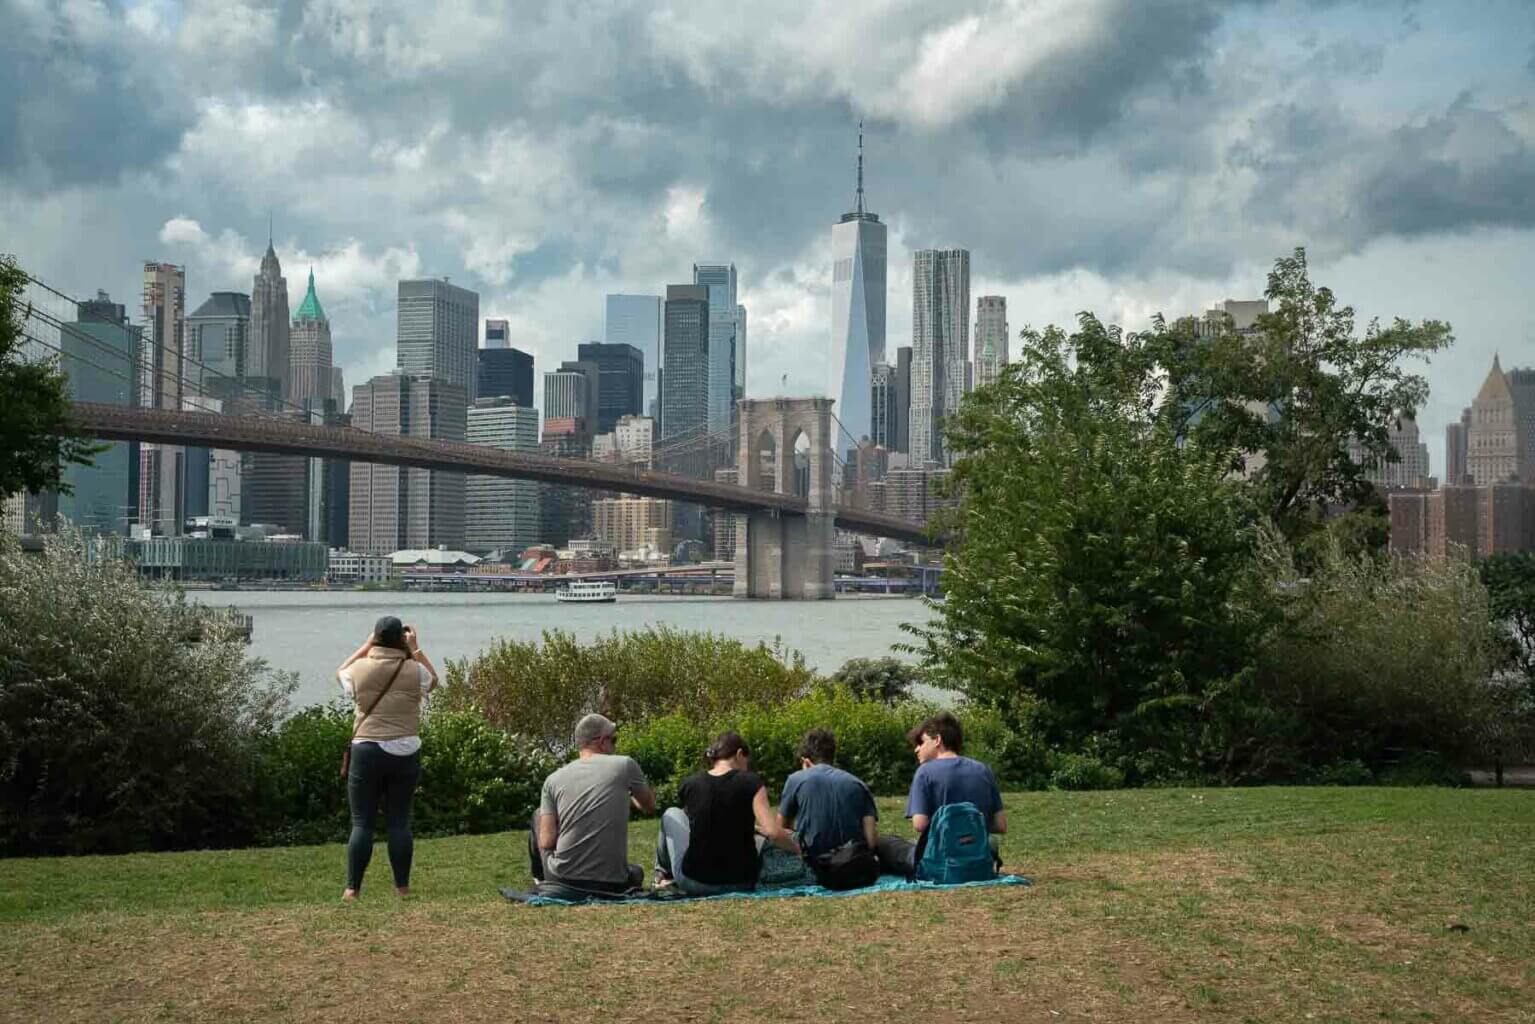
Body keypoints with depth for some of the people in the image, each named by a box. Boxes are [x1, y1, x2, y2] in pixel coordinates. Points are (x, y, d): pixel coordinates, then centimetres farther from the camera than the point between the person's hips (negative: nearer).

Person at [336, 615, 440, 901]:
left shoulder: (360, 669, -4)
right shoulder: (414, 670, -4)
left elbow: (341, 673, 21)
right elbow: (433, 680, 21)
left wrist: (366, 645, 24)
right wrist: (416, 649, 22)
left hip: (367, 751, -1)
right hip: (405, 753, 1)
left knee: (362, 822, 3)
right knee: (399, 821, 7)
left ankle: (352, 888, 4)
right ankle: (402, 886, 11)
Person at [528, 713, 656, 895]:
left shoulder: (553, 779, 2)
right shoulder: (625, 765, -2)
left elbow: (546, 842, -4)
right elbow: (649, 805, 16)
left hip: (562, 880, -1)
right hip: (611, 885, 1)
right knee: (636, 872, 39)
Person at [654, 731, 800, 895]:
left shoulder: (689, 784, 0)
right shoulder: (750, 782, -9)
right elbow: (773, 833, -19)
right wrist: (798, 849, -1)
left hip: (694, 883, 1)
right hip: (741, 883, -1)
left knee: (672, 814, 27)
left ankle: (664, 874, 48)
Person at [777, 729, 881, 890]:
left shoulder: (796, 780, 1)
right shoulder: (857, 784, 6)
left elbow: (781, 827, 14)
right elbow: (872, 838, -2)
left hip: (816, 867, -2)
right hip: (856, 869, 3)